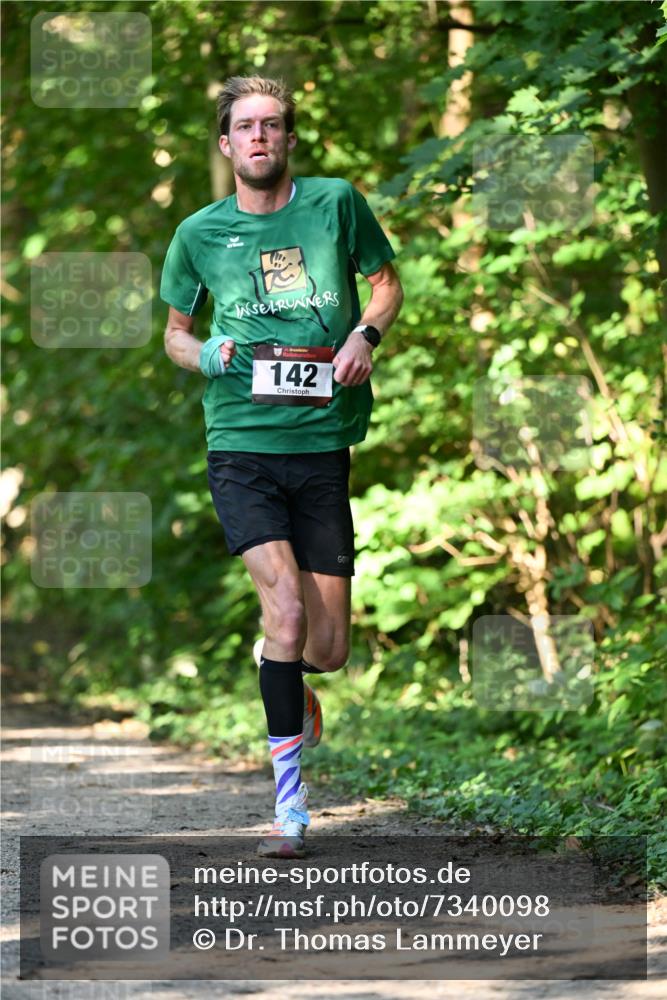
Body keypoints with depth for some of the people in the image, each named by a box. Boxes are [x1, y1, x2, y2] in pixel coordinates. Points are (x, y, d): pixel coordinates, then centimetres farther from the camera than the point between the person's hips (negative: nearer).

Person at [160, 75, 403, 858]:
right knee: (286, 607, -20)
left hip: (323, 449, 1)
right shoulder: (199, 233, 5)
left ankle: (279, 671, 40)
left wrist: (365, 333, -4)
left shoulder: (335, 203, 3)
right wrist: (205, 354, -5)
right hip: (241, 447, -1)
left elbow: (386, 282, 17)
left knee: (327, 649, 0)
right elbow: (175, 331, 18)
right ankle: (289, 806, -13)